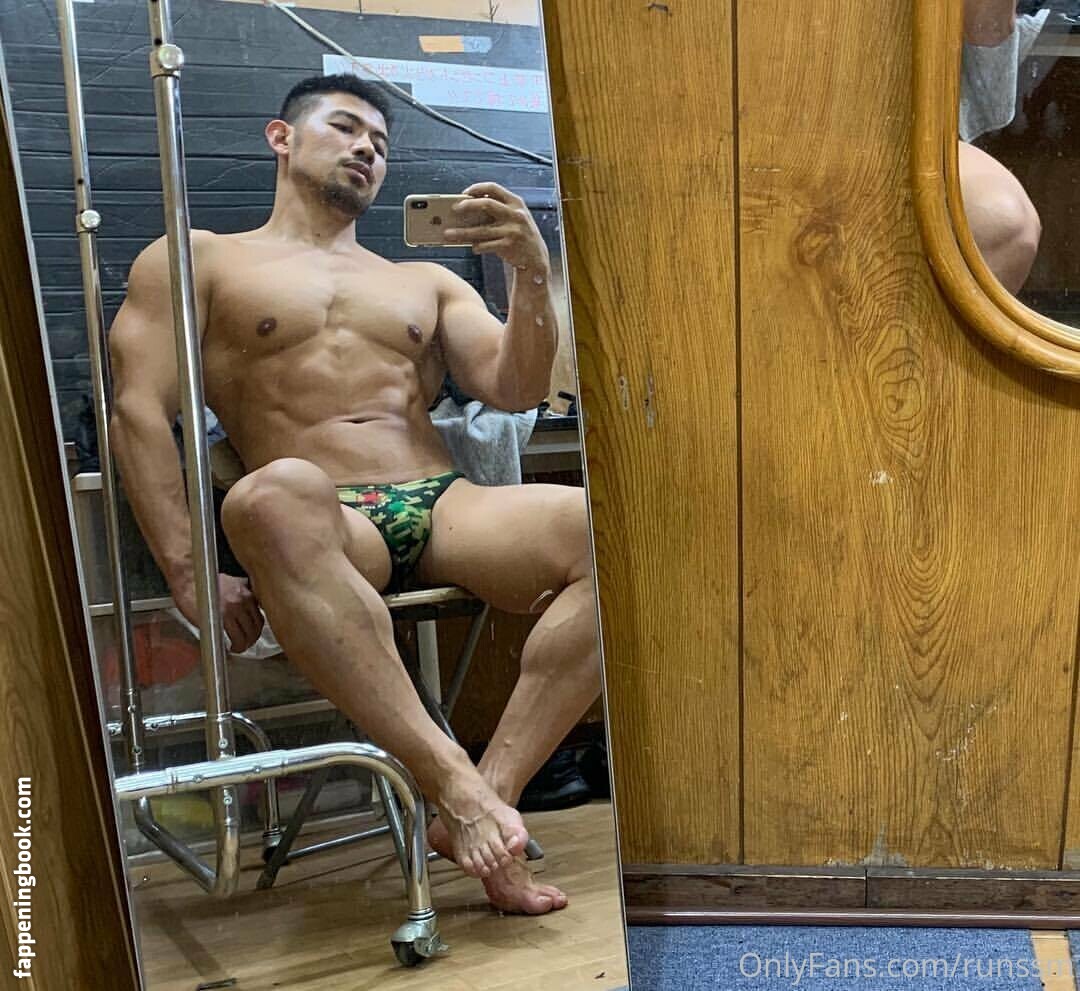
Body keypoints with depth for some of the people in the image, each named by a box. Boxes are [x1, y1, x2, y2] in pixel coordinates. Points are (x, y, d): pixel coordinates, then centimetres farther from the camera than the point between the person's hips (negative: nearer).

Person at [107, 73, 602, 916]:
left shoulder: (428, 282, 27)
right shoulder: (194, 260, 17)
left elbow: (516, 390, 13)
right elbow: (140, 410, 3)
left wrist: (533, 274, -6)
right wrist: (189, 576, -11)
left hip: (446, 507, 4)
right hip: (321, 528, -3)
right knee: (273, 493, -39)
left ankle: (494, 794, -26)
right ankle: (453, 782, -34)